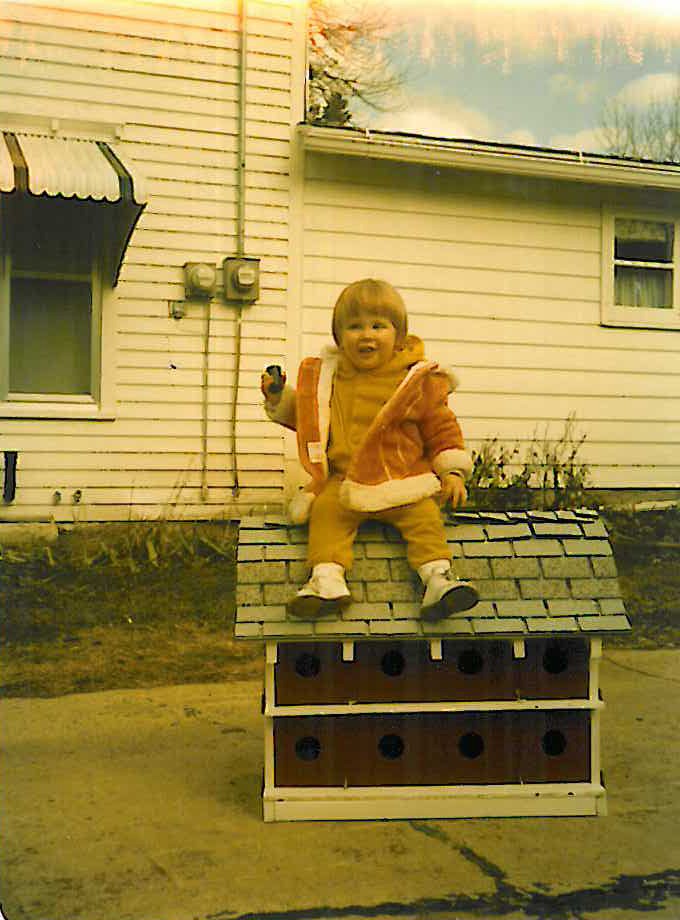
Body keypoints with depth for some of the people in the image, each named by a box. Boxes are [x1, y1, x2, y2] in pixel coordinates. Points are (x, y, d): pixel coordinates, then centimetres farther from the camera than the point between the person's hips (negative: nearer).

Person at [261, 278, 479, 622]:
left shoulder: (417, 381, 4)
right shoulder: (328, 377, 11)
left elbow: (442, 428, 10)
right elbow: (305, 416, 27)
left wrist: (452, 471, 1)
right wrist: (280, 398, 12)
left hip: (402, 481, -1)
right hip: (343, 480, 2)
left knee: (424, 514, -25)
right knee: (326, 509, -25)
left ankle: (439, 578, -24)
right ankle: (327, 580, -29)